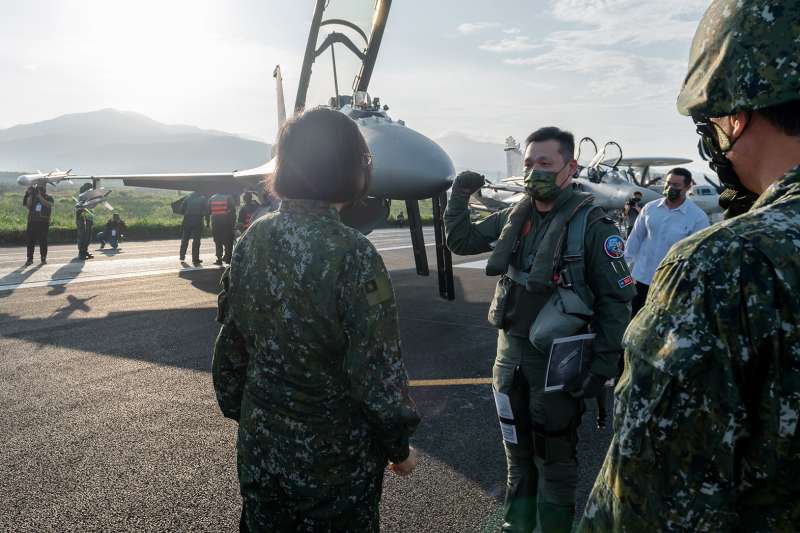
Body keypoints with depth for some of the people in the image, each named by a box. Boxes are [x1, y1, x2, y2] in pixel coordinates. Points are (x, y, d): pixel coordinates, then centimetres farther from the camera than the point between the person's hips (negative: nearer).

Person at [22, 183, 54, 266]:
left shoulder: (49, 197, 6)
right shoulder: (33, 197, 13)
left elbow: (48, 204, -14)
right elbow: (28, 206, 3)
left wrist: (39, 196, -18)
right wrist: (30, 196, -5)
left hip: (44, 222, -2)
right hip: (32, 221, 2)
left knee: (43, 241, 0)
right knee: (31, 240, 0)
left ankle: (43, 258, 7)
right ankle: (30, 259, 3)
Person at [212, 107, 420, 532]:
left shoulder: (252, 241, -7)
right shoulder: (352, 255, -24)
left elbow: (231, 342, 2)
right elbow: (377, 369, -20)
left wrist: (238, 409, 16)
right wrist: (399, 445, -5)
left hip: (260, 446, 5)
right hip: (337, 455, -5)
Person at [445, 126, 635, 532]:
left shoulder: (592, 224, -13)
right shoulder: (514, 217, 5)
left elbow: (617, 299, -13)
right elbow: (461, 241, 16)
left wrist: (602, 367, -16)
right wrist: (460, 195, 4)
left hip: (557, 360, -6)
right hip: (510, 351, 6)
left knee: (555, 455, 10)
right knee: (517, 449, 20)